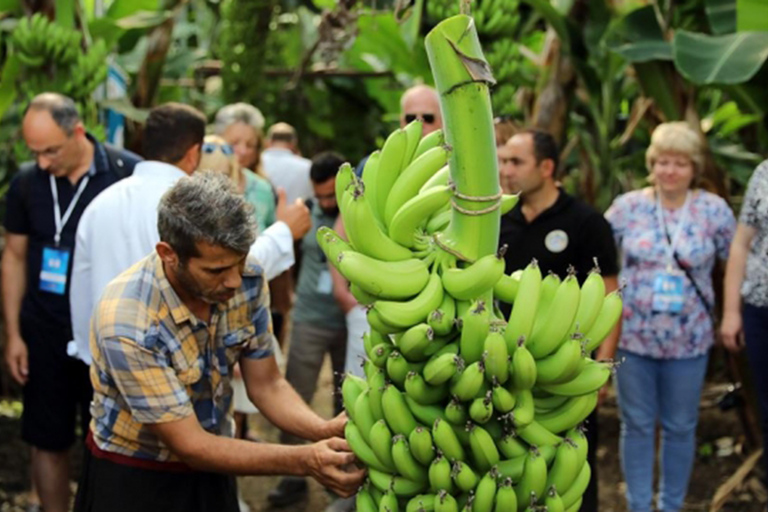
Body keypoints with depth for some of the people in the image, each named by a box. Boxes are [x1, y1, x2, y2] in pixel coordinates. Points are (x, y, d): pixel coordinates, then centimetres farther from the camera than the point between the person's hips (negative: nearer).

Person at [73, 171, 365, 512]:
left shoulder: (246, 279, -15)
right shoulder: (127, 324, -31)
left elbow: (266, 385, -6)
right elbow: (189, 445, -26)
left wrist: (324, 431, -25)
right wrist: (305, 461, -33)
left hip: (211, 471, 5)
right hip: (132, 481, -5)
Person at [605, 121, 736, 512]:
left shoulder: (714, 210, -4)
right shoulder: (628, 206, -3)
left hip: (688, 340, 0)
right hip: (632, 335, 0)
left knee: (680, 427, 11)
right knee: (637, 425, 9)